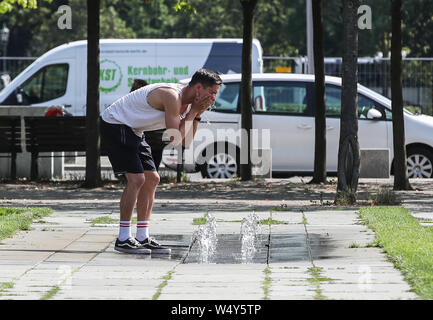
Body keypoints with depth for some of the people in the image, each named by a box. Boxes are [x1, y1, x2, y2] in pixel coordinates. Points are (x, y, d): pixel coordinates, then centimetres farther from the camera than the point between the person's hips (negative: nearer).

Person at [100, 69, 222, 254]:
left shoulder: (183, 100, 5)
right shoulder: (172, 96, -25)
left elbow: (186, 141, 7)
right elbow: (175, 138, -27)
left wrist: (197, 114, -5)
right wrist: (193, 111, -20)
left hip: (131, 130, 10)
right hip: (114, 125, -10)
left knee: (152, 179, 7)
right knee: (136, 179, -17)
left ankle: (143, 238, 9)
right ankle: (123, 240, -13)